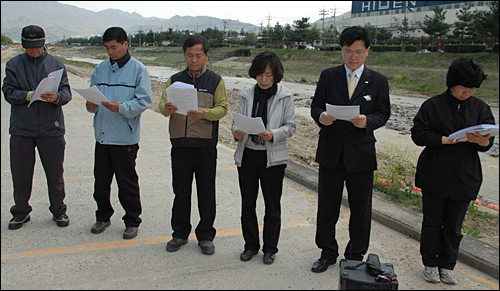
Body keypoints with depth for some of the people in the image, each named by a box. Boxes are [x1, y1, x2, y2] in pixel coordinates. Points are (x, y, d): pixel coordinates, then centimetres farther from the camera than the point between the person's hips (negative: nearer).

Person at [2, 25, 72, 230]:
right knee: (20, 173, 9)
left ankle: (59, 211, 23)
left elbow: (67, 93, -1)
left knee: (55, 173, 7)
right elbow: (8, 92, -2)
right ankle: (21, 211, 26)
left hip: (51, 128, 0)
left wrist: (57, 97, -24)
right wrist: (27, 96, -21)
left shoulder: (56, 64, 5)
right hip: (21, 128, 1)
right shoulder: (14, 65, 6)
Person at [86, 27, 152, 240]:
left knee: (127, 182, 4)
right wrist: (91, 105, -9)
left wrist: (121, 107, -24)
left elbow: (144, 100, -11)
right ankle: (103, 216, 33)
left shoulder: (138, 70, -4)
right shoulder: (100, 69, 11)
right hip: (102, 134, 5)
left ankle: (132, 221, 20)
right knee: (101, 179, 14)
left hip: (125, 137, -5)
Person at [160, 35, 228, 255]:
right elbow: (162, 103, 5)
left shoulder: (216, 81, 5)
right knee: (181, 190, 9)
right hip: (180, 143, 2)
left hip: (206, 144, -2)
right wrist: (166, 109, -20)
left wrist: (205, 113, -22)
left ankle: (205, 235, 19)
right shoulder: (175, 80, 12)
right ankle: (180, 233, 24)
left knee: (206, 192, 5)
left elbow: (222, 108, -2)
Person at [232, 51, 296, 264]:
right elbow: (237, 121, 5)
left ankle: (270, 248, 24)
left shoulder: (285, 97, -2)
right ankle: (251, 245, 28)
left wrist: (273, 135, -22)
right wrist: (236, 132, -18)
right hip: (247, 154, 3)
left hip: (273, 157, -2)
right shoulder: (247, 95, 5)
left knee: (272, 205, 8)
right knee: (247, 203, 10)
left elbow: (290, 127, -4)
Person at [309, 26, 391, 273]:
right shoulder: (328, 76, 4)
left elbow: (383, 114, 1)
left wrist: (368, 121, -20)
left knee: (360, 210, 10)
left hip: (361, 153, 0)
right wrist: (321, 117, -18)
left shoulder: (378, 81, 3)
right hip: (331, 152, 1)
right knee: (326, 206, 9)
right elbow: (315, 106, 5)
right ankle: (328, 253, 29)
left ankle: (355, 256, 28)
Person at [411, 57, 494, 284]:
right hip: (434, 176, -2)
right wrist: (443, 140, -20)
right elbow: (418, 133, -7)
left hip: (464, 178, 2)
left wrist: (482, 141, -23)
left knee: (454, 225, 10)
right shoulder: (433, 105, -3)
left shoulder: (480, 108, 6)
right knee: (432, 221, 9)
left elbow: (488, 142, 2)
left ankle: (447, 265, 27)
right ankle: (430, 264, 25)